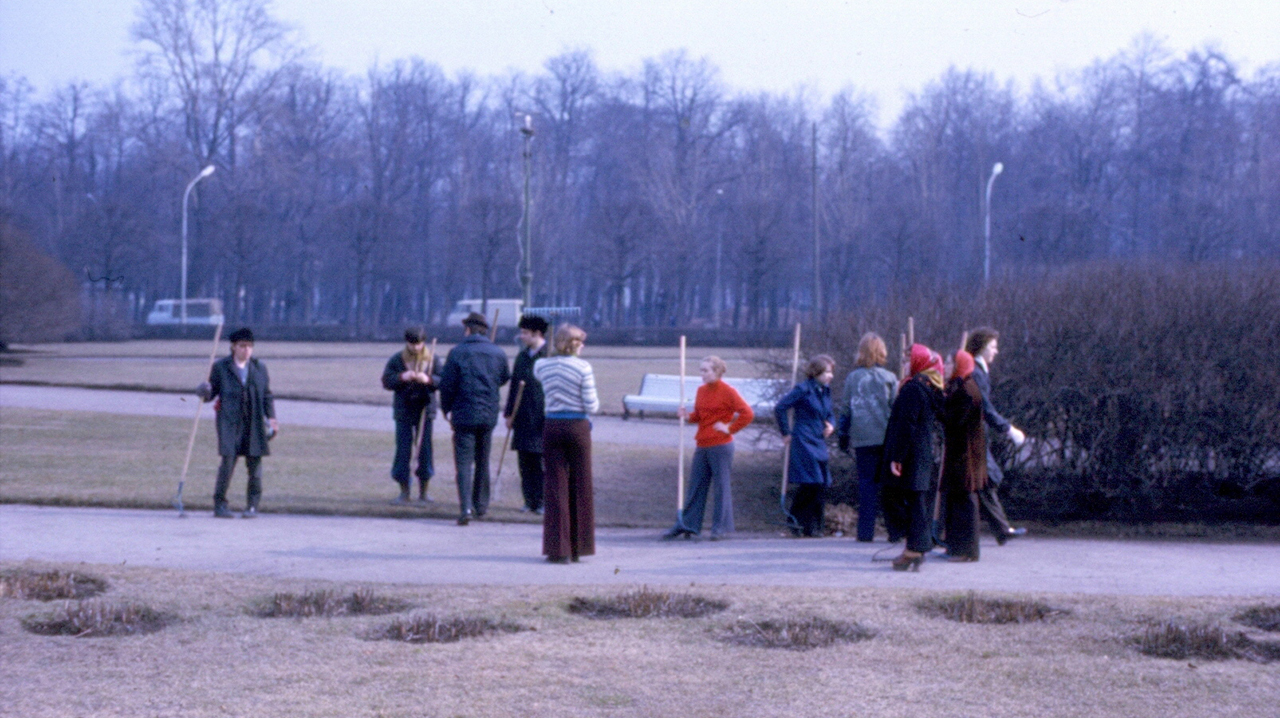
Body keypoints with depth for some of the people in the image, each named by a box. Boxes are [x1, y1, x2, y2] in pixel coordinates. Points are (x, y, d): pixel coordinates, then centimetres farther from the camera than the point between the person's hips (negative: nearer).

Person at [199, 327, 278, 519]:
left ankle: (252, 505, 10)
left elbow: (267, 395, 14)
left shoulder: (259, 368, 14)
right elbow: (213, 392, 8)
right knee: (228, 461, -12)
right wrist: (206, 393, -16)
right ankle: (220, 504, -3)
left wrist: (271, 417, 3)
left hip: (254, 423, 3)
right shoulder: (220, 367, 6)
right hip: (229, 422, -3)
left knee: (255, 463, 1)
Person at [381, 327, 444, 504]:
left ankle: (423, 493, 10)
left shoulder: (434, 360, 2)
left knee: (425, 448, 0)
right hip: (403, 411, 0)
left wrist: (428, 379, -22)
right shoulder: (396, 360, 2)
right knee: (403, 450, -1)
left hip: (425, 410, 0)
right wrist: (402, 378, -20)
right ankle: (404, 492, 7)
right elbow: (386, 381, -3)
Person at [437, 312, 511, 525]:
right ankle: (481, 505, 27)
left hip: (464, 414, -3)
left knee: (464, 462, -5)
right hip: (489, 415, 4)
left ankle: (465, 507, -19)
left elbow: (447, 385, -6)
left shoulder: (457, 352, -6)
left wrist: (447, 410, 8)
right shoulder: (498, 353, 3)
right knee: (483, 461, 18)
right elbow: (504, 379, 16)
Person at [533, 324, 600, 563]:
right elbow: (591, 406, -8)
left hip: (552, 427, 2)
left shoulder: (541, 366, 1)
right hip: (578, 427, -2)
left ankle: (558, 548, -2)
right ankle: (577, 547, 14)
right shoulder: (583, 368, -9)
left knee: (555, 486, 3)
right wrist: (595, 401, 12)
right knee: (580, 487, 9)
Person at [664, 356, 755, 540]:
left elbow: (747, 414, -12)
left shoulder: (728, 392, -9)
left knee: (721, 486, 0)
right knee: (696, 486, 9)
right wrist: (688, 416, -1)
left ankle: (721, 527, 6)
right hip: (702, 445, 7)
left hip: (720, 446, -7)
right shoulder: (701, 391, 11)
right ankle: (687, 525, 13)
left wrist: (730, 428, -10)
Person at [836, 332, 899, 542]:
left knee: (866, 483, 3)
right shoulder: (889, 378, 3)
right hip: (886, 437, 0)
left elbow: (845, 410, 7)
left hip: (862, 439, 0)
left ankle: (866, 530, -1)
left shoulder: (852, 378, 5)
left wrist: (843, 437, 14)